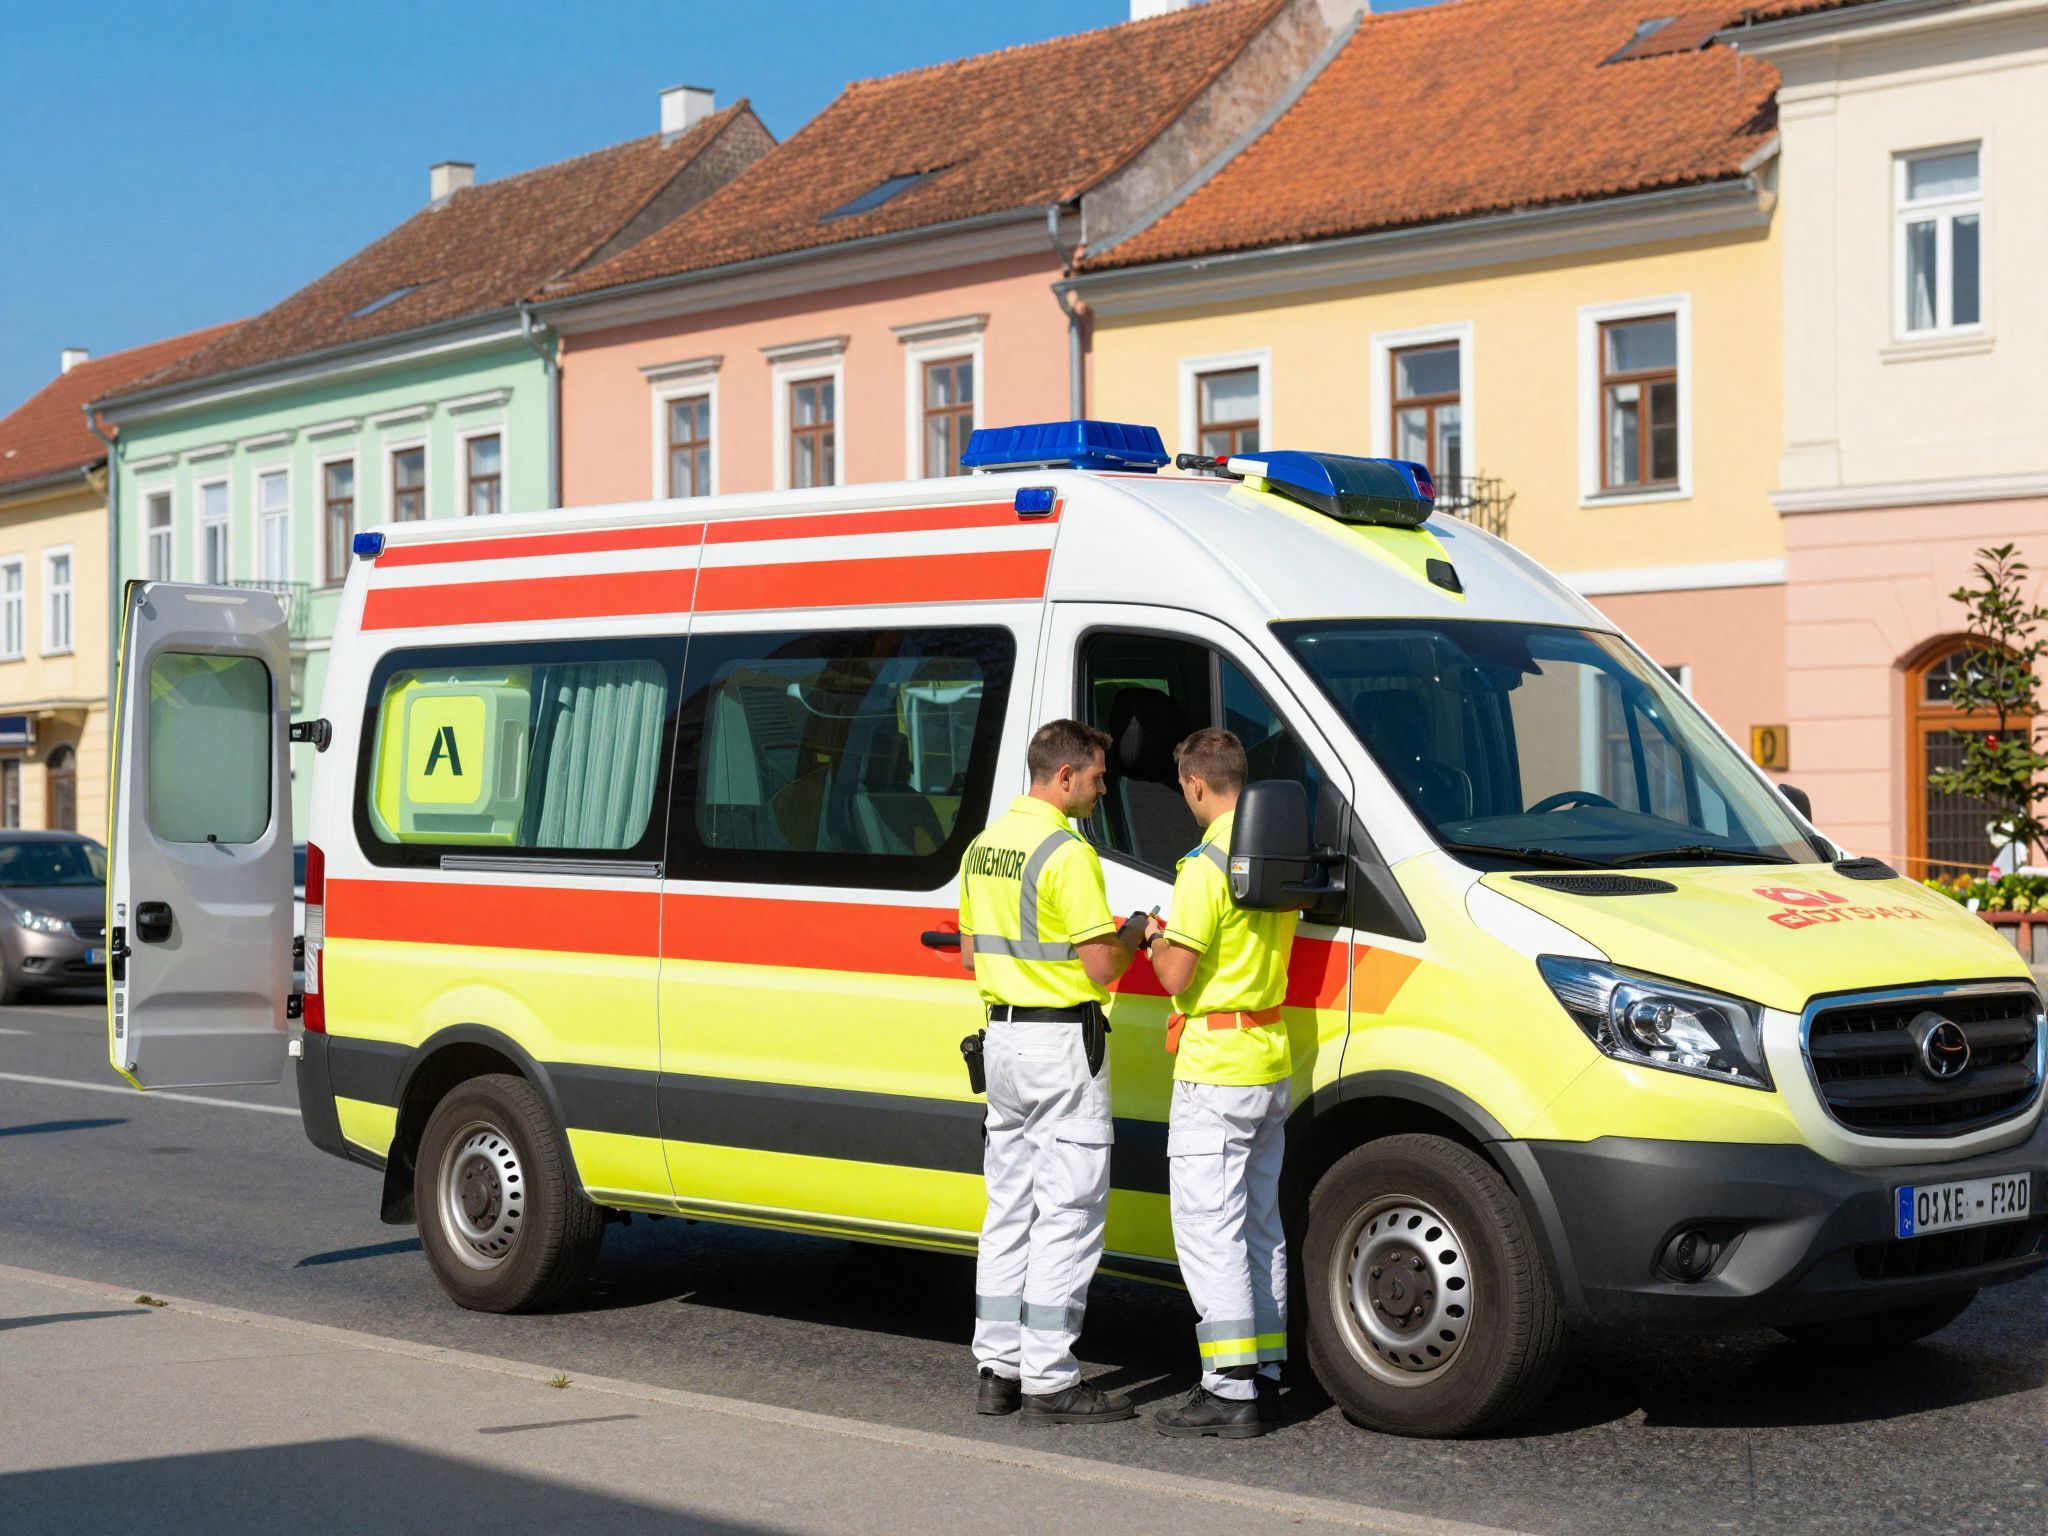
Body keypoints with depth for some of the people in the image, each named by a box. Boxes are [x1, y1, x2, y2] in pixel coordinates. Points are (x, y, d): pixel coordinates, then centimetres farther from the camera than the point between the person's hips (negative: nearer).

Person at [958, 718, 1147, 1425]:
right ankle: (1049, 1380, -2)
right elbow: (1103, 967, -18)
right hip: (1062, 1043, -9)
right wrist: (1132, 935, 1)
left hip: (1002, 1035, 9)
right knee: (1067, 1213, -4)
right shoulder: (1066, 853, -17)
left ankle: (998, 1367, 18)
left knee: (1009, 1207, 14)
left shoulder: (983, 845, 10)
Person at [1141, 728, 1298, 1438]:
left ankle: (1231, 1391, -7)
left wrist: (1154, 939, 2)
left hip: (1215, 1065, -9)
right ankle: (1264, 1377, 20)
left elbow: (1177, 975, -18)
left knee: (1208, 1227, -6)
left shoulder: (1208, 864, -17)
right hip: (1273, 1055, 9)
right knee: (1259, 1224, 15)